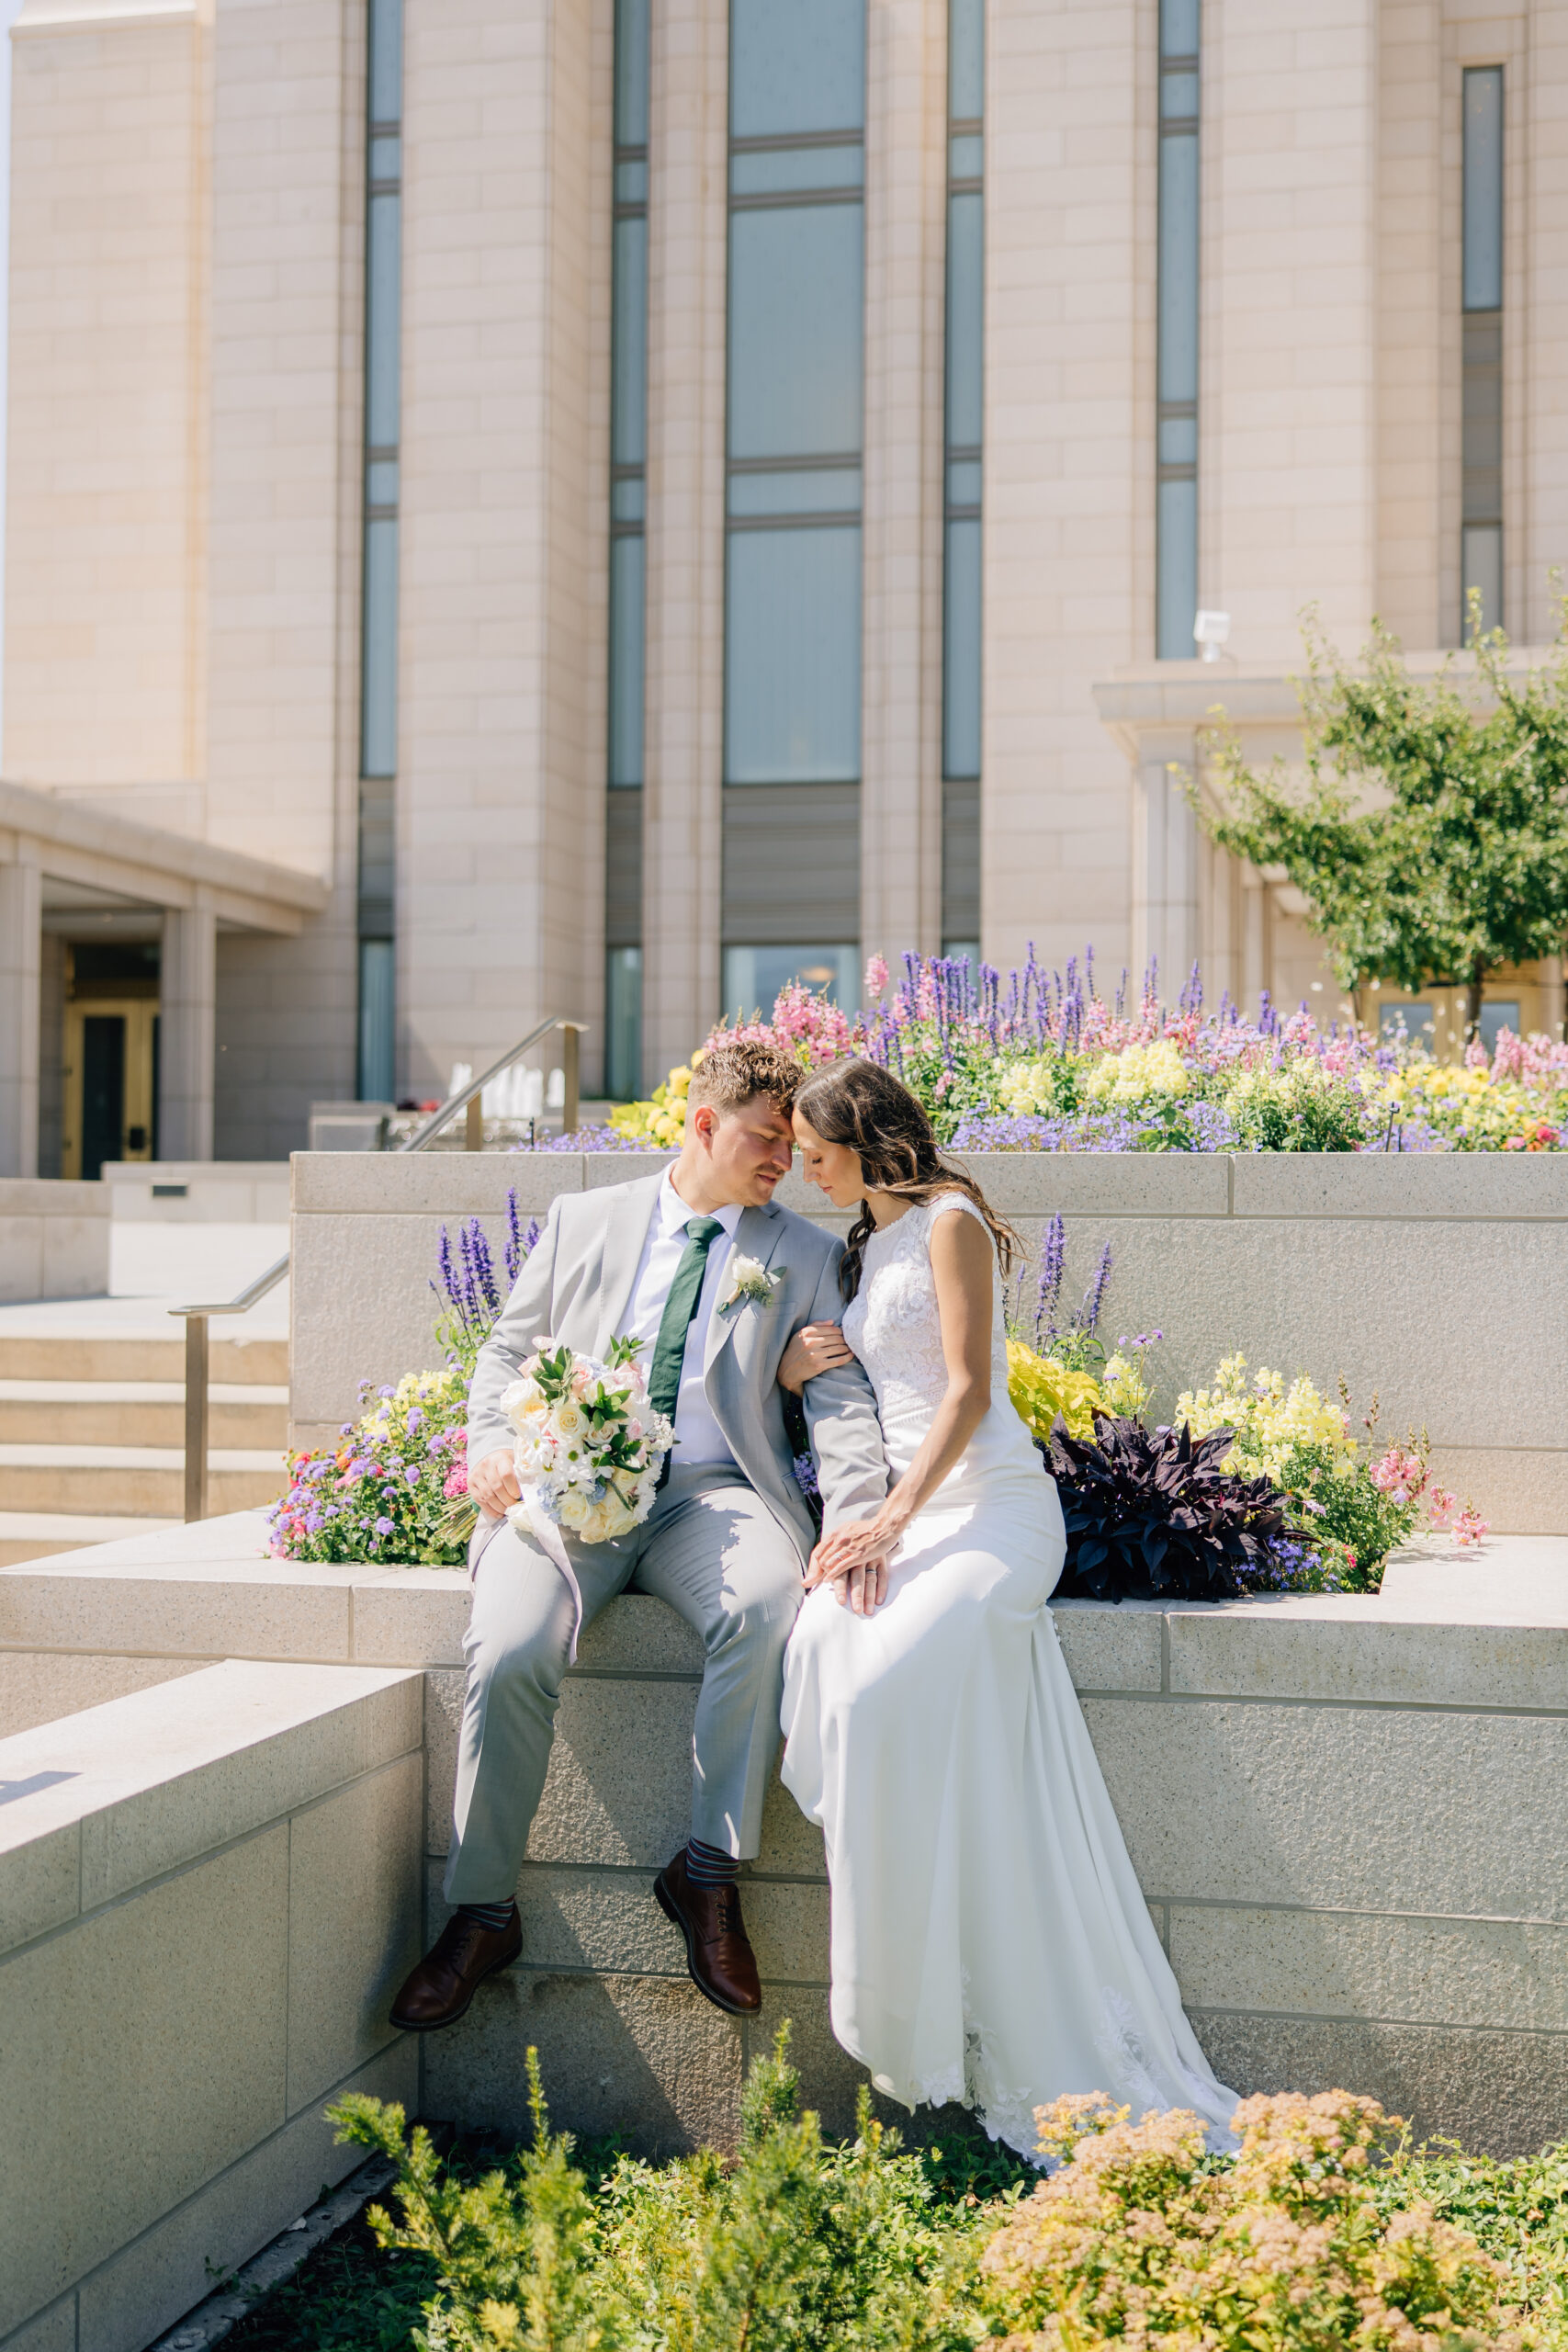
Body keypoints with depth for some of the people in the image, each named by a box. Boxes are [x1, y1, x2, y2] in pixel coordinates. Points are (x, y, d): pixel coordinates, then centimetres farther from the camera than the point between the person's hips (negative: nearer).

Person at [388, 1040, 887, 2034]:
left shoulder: (805, 1253, 13)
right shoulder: (583, 1221, 16)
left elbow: (840, 1395, 2)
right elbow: (509, 1348, 18)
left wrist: (856, 1523, -15)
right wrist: (494, 1444, -4)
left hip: (711, 1493, 0)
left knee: (767, 1606, -34)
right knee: (510, 1654, -26)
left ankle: (710, 1874, -16)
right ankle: (483, 1910, -6)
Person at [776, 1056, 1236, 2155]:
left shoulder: (950, 1222, -3)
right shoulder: (867, 1244, 23)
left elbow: (969, 1389, -11)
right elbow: (859, 1383, 33)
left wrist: (895, 1518, -18)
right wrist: (795, 1370, 9)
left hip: (992, 1501, -7)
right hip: (904, 1508, 7)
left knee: (892, 1684, -30)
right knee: (825, 1644, -25)